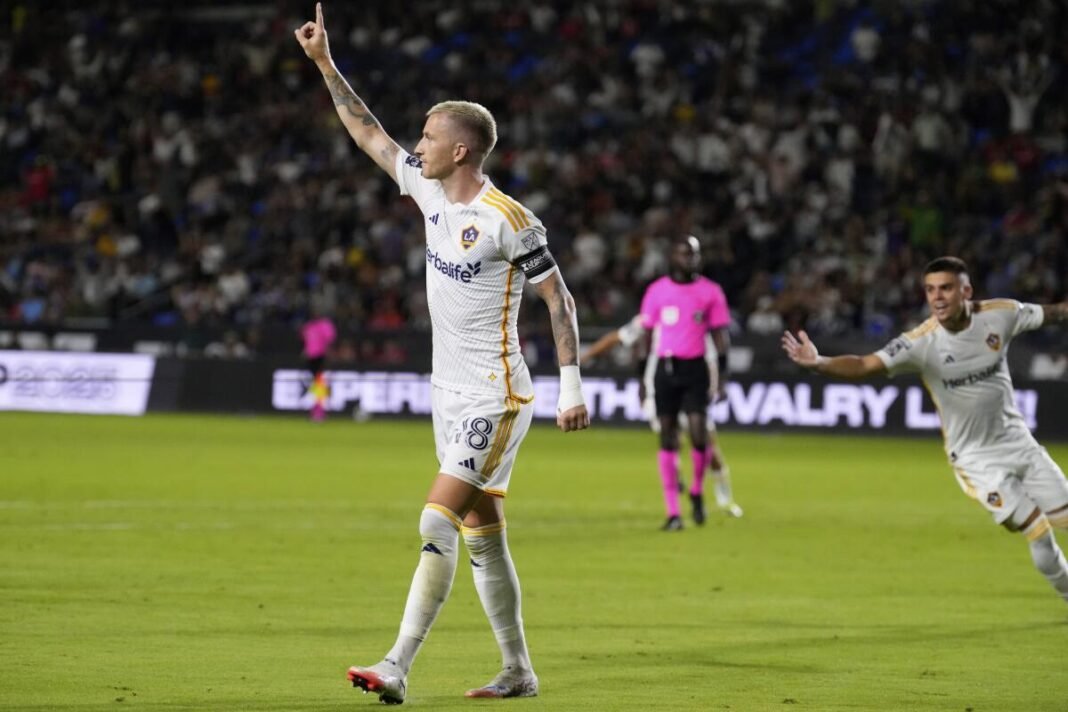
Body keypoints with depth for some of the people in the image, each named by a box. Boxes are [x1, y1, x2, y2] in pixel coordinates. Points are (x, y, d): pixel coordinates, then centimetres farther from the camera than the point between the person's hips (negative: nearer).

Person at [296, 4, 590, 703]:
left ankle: (398, 667, -21)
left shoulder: (508, 220, -15)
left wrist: (572, 385, -12)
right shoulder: (430, 192, 6)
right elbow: (369, 132, 16)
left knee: (438, 521, -16)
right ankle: (519, 671, 18)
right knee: (482, 537, 10)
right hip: (450, 391, 8)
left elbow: (558, 296, -10)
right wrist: (325, 64, 13)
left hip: (496, 396, -8)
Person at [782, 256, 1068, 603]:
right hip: (975, 458, -4)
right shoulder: (922, 342, -22)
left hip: (1018, 441, 4)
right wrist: (818, 363, -50)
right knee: (1039, 535, -10)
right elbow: (865, 365, -33)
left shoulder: (1000, 314, -12)